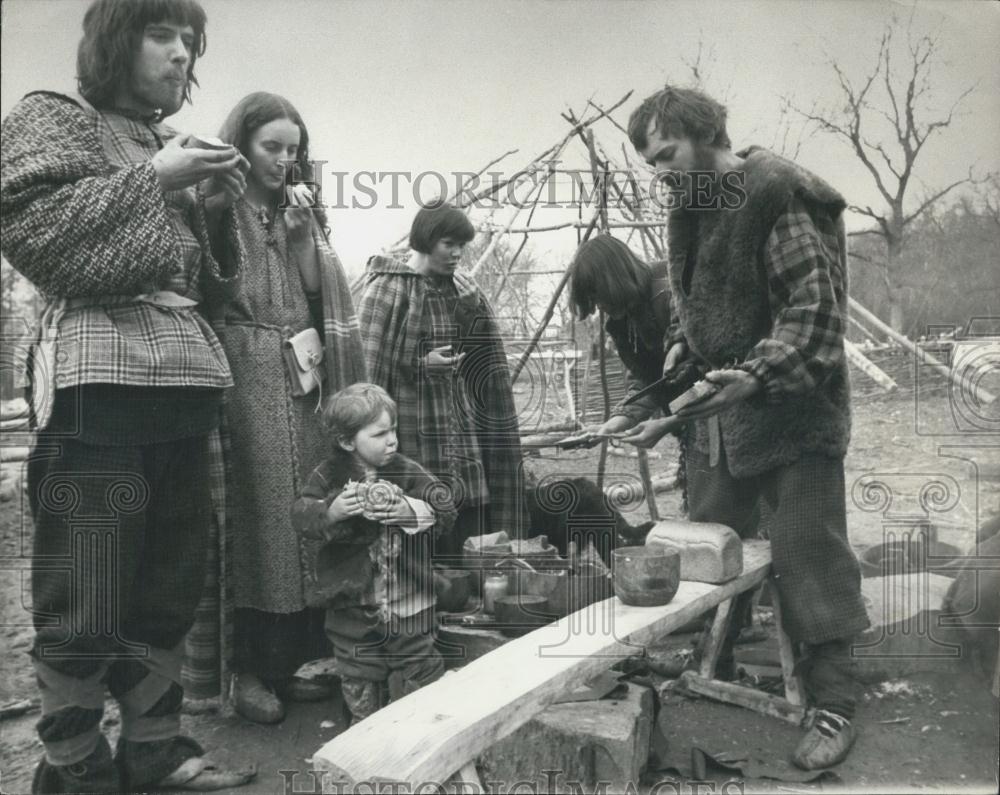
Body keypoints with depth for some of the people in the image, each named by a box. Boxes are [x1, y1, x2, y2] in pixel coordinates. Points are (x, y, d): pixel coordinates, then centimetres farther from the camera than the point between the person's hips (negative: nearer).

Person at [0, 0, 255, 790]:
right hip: (99, 375, -6)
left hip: (187, 375, 7)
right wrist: (150, 180, -8)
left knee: (173, 587, 11)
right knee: (85, 600, -2)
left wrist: (215, 209, 6)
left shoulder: (173, 143, 23)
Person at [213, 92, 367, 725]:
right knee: (252, 516, -5)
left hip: (303, 378, 5)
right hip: (245, 373, -5)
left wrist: (305, 235, -1)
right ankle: (250, 668, 5)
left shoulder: (303, 211, 19)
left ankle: (293, 656, 16)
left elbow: (317, 290, 10)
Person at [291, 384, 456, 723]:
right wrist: (330, 512, -32)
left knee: (421, 665, 13)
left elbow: (445, 509, -12)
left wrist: (413, 511, -29)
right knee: (359, 676, 16)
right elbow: (300, 513, -14)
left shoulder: (407, 472, -6)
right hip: (353, 602, 0)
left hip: (408, 601, 0)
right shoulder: (330, 475, -7)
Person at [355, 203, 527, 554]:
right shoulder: (388, 287, -8)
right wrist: (422, 363, -17)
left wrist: (475, 310, 0)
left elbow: (486, 358, 15)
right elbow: (367, 360, -10)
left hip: (459, 423, 6)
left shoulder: (457, 287, 11)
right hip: (415, 428, -6)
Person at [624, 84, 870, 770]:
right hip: (718, 406, 8)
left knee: (808, 559, 1)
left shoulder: (778, 192, -14)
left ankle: (835, 707, 19)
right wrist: (685, 343, 6)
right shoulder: (692, 204, 11)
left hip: (792, 410, -7)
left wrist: (758, 375, -27)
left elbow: (815, 302, -18)